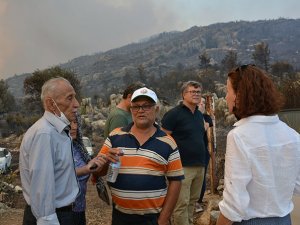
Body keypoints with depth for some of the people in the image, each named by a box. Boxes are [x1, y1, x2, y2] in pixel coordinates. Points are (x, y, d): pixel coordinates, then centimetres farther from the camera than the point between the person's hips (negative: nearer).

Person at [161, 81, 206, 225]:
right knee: (182, 204, -1)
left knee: (193, 201, 16)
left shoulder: (199, 115, 14)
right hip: (183, 166, -7)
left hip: (200, 166, 7)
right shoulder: (173, 114, -10)